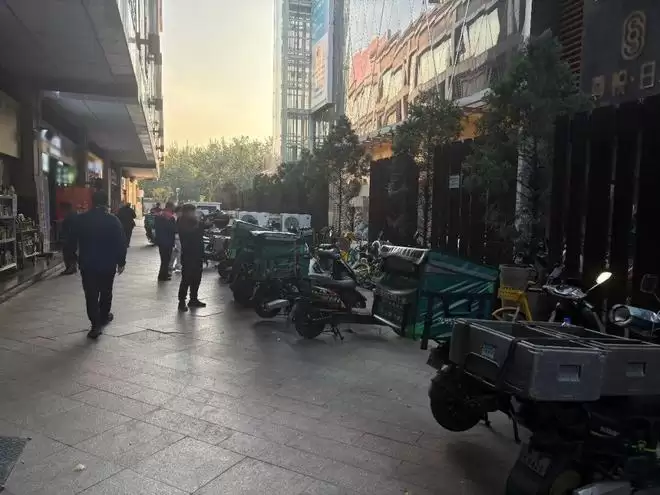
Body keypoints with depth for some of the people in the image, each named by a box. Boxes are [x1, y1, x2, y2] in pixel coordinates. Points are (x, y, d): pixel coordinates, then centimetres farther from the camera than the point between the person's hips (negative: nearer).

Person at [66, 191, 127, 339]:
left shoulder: (81, 219, -3)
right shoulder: (113, 220, -8)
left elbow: (71, 241, 1)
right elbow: (121, 243, -7)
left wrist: (72, 257, 14)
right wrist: (121, 262, 2)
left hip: (87, 264, 0)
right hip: (108, 264, 0)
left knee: (91, 294, 3)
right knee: (106, 292, 18)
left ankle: (96, 324, -4)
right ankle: (104, 316, 32)